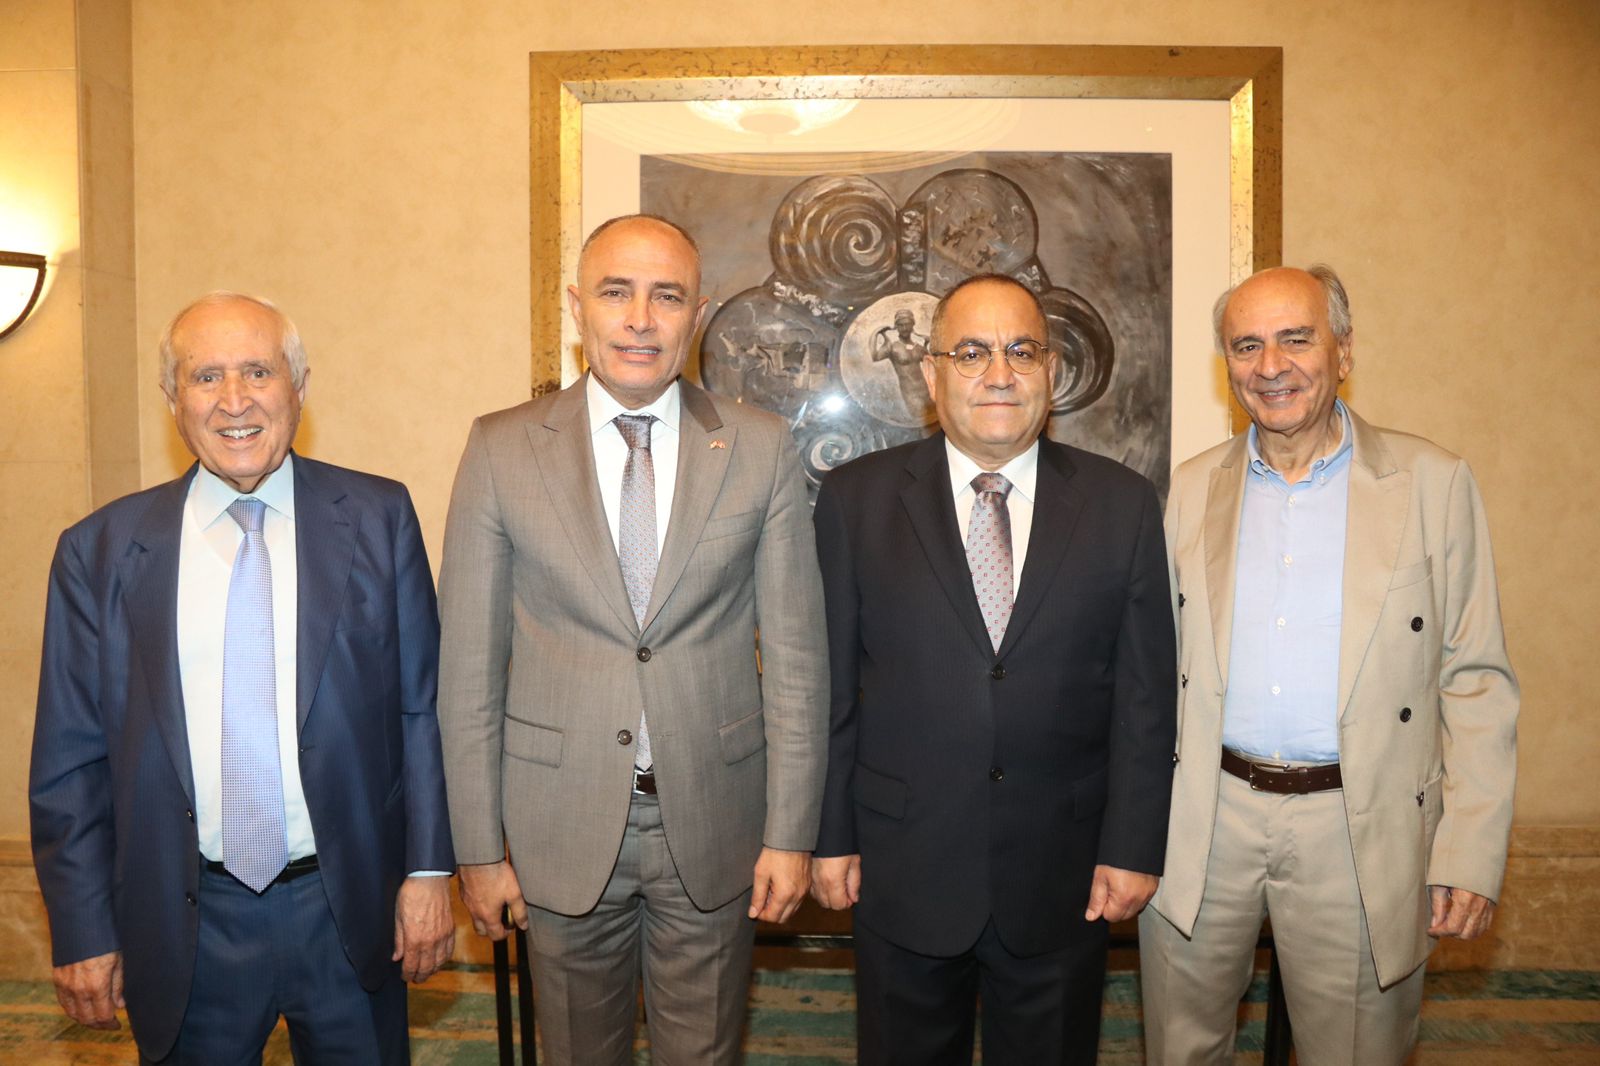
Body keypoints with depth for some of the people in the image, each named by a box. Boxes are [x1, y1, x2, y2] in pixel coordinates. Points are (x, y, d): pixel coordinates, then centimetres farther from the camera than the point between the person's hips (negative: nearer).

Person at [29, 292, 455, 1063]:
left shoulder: (377, 518, -2)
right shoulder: (99, 550, -1)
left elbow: (422, 706, -2)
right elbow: (71, 761, 2)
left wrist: (428, 870, -5)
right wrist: (82, 934, 1)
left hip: (353, 912, 0)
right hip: (185, 929, 1)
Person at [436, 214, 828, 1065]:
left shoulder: (761, 447, -2)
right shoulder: (502, 450, -3)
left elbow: (794, 653, -2)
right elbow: (469, 665, -2)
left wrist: (791, 832, -3)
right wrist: (479, 846, -2)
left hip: (713, 822, 0)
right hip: (562, 825, 0)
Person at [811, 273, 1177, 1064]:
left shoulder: (1123, 504, -1)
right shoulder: (855, 499, -3)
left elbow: (1145, 694, 0)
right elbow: (829, 684, -1)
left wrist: (1133, 847, -2)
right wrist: (830, 837, -1)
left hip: (1064, 874, 1)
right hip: (901, 870, 0)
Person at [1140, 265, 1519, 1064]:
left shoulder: (1431, 483, -2)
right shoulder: (1194, 487, 5)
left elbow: (1475, 676, -2)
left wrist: (1472, 850, -8)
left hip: (1356, 832, -2)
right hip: (1202, 824, 2)